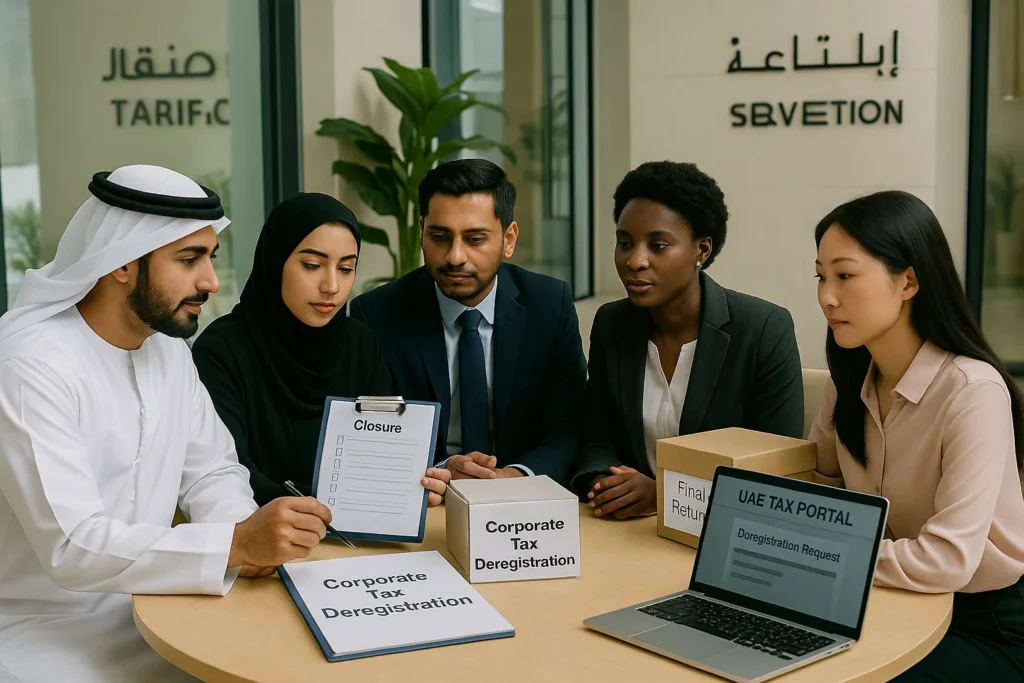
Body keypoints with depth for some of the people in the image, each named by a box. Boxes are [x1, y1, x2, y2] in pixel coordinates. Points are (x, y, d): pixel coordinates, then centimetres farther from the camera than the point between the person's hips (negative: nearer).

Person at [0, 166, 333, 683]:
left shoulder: (169, 343, 4)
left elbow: (211, 471, 7)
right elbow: (72, 546, -29)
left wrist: (244, 529, -15)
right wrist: (237, 544, -35)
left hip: (142, 606, 8)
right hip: (43, 628, -7)